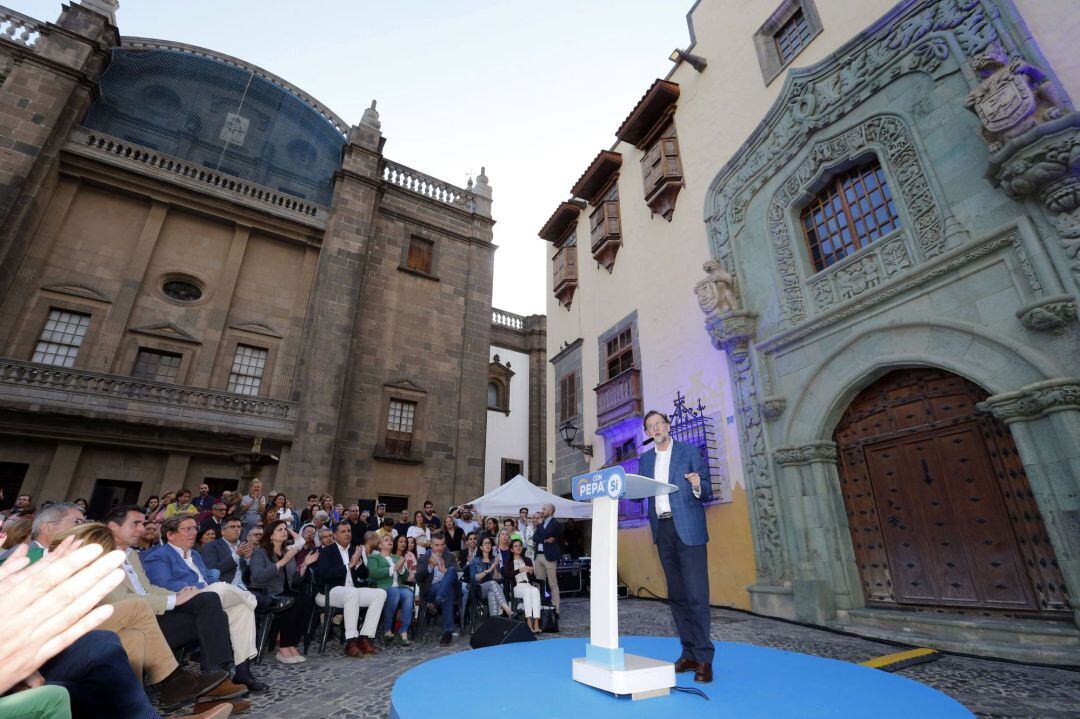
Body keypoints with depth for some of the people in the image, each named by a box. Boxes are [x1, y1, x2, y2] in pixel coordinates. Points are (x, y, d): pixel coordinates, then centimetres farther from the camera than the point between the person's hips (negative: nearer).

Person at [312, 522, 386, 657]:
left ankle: (364, 638, -16)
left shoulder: (354, 551, 15)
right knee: (352, 592, -38)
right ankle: (351, 642, -34)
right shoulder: (326, 552, -1)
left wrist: (358, 562, -8)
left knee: (381, 593, -14)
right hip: (328, 593, -6)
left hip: (353, 592, 7)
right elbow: (324, 575, -18)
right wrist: (349, 565, -21)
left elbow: (364, 575, 12)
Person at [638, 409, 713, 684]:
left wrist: (698, 486, -23)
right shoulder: (645, 458, 14)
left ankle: (704, 658, 4)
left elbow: (706, 492, -2)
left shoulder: (689, 451, 1)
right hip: (663, 530, 5)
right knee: (676, 594, 10)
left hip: (688, 528, -5)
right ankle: (689, 653, 21)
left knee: (696, 593, -6)